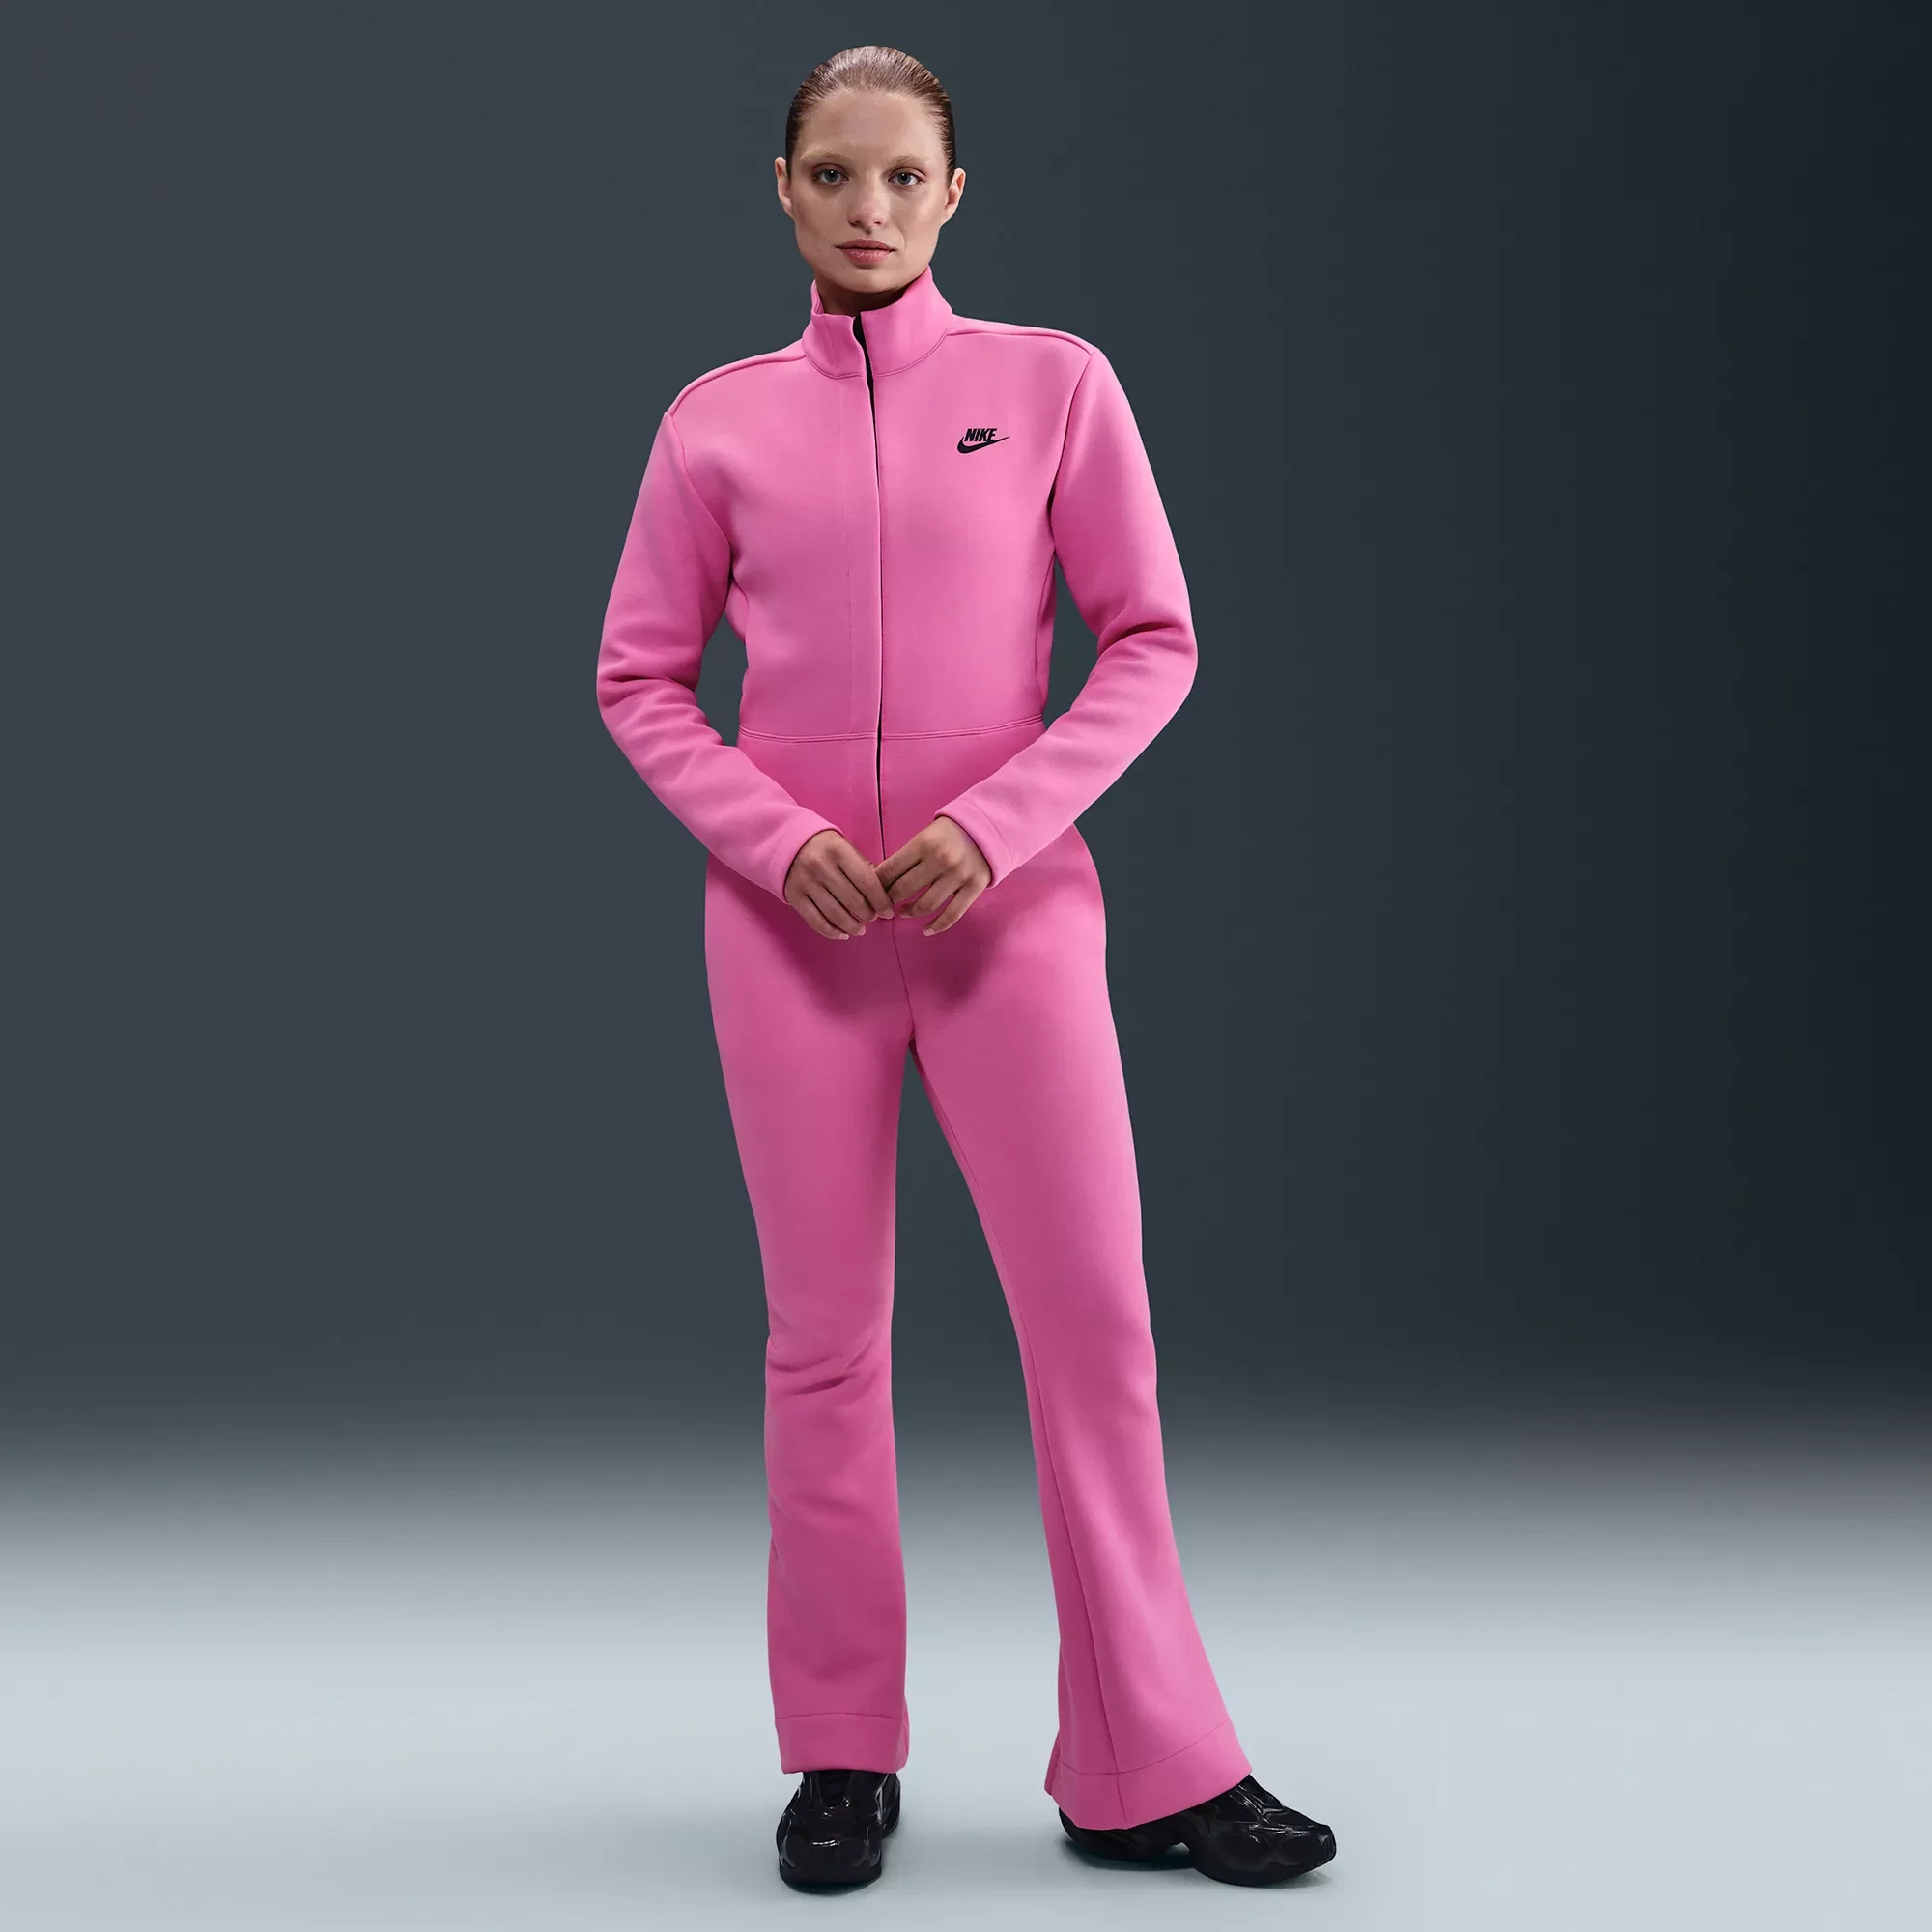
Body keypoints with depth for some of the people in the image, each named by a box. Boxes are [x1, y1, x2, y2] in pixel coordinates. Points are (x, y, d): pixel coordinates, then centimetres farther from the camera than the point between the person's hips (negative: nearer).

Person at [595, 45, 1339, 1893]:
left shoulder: (1054, 383, 2)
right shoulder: (719, 421, 5)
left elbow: (1152, 642, 0)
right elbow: (641, 680, 7)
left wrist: (995, 824, -12)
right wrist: (777, 842, -9)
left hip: (1009, 908, -1)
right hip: (795, 920, 1)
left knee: (1095, 1319, -2)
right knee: (825, 1341, 5)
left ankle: (1146, 1763, 9)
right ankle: (844, 1751, 18)